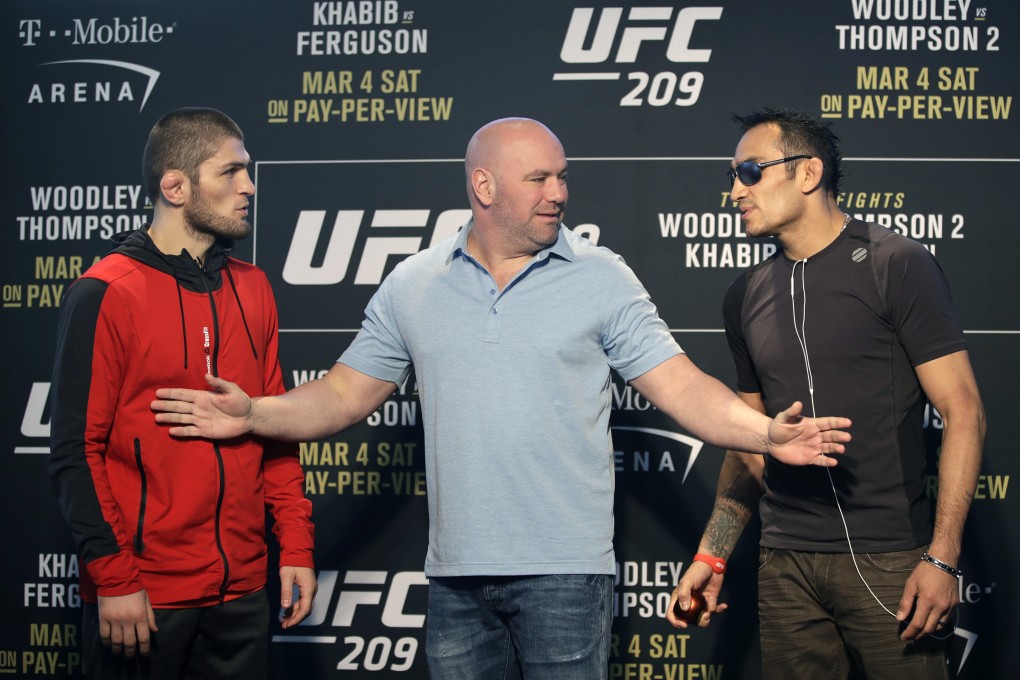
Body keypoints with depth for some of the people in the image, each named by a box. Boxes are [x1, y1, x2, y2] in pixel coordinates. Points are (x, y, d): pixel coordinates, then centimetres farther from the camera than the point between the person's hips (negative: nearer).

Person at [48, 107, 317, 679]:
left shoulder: (252, 289, 8)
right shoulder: (107, 295, -10)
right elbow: (78, 451, -11)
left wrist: (297, 546, 6)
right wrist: (113, 578, -15)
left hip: (243, 589, 6)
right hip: (141, 597, -5)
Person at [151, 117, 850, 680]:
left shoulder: (602, 278, 0)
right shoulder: (412, 286, 7)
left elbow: (683, 387, -3)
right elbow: (345, 395, 9)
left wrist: (765, 432, -19)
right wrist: (253, 415, -6)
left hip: (566, 567, -2)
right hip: (457, 574, 3)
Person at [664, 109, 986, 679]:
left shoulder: (896, 265, -6)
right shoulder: (748, 296, 11)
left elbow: (963, 411, -9)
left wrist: (943, 558, -15)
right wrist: (712, 556, 10)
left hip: (888, 563, -5)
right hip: (787, 564, 5)